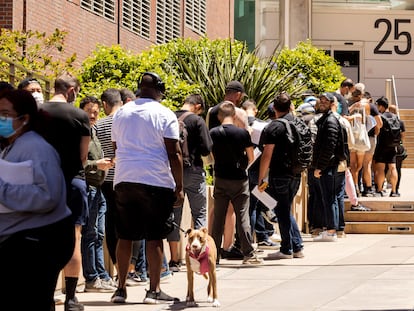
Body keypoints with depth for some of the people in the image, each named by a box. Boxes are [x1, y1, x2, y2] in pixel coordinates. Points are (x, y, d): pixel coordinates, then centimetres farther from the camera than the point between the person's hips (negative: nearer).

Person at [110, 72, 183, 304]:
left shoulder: (121, 113, 10)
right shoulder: (165, 115, -5)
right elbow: (174, 153, -8)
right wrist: (179, 187, -4)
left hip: (124, 180, 4)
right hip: (156, 182, -4)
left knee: (125, 236, 8)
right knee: (154, 237, 0)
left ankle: (121, 289, 10)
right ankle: (154, 290, 2)